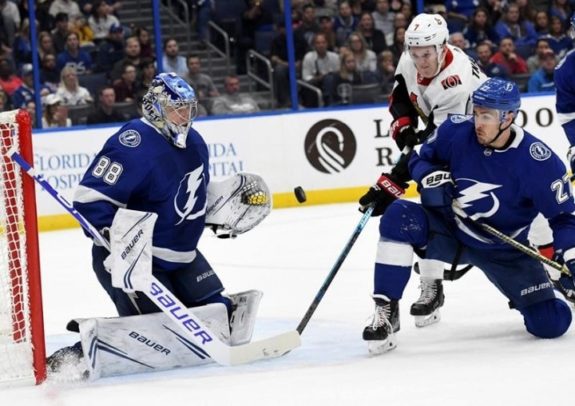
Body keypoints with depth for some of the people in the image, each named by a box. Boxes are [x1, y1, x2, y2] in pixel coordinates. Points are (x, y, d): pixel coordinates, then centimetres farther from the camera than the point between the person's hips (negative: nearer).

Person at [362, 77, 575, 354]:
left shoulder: (538, 161, -22)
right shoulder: (457, 131, -15)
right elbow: (421, 159, 3)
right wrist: (431, 178, -19)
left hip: (505, 251, -1)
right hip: (450, 233, 1)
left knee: (551, 323, -13)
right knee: (399, 216, -29)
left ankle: (524, 297, 26)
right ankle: (386, 312, -22)